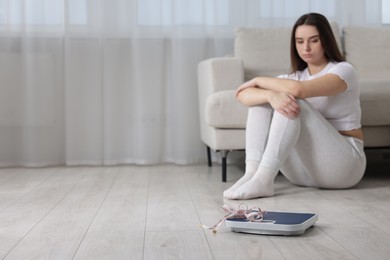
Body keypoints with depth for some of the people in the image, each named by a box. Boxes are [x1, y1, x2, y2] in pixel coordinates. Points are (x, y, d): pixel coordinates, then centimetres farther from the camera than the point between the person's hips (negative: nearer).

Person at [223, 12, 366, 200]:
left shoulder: (343, 70, -6)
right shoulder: (294, 77, 9)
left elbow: (299, 89, -28)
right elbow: (243, 95, -8)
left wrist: (258, 80, -12)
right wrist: (271, 94, -30)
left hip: (343, 162, -5)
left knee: (294, 101, -26)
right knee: (262, 100, -7)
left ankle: (263, 179, -34)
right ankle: (251, 172, -25)